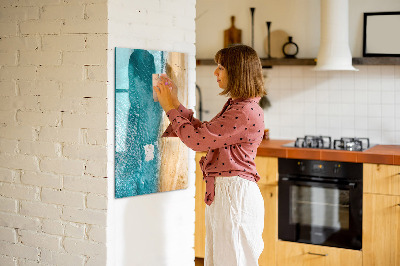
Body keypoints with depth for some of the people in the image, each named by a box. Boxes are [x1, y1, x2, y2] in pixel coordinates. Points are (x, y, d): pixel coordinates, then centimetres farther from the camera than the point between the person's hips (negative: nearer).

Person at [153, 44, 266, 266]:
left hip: (235, 194, -10)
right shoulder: (235, 106, 14)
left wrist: (171, 108, -7)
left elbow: (197, 139, -19)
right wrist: (175, 103, 15)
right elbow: (203, 132, 17)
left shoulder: (246, 112, -20)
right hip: (221, 192, 10)